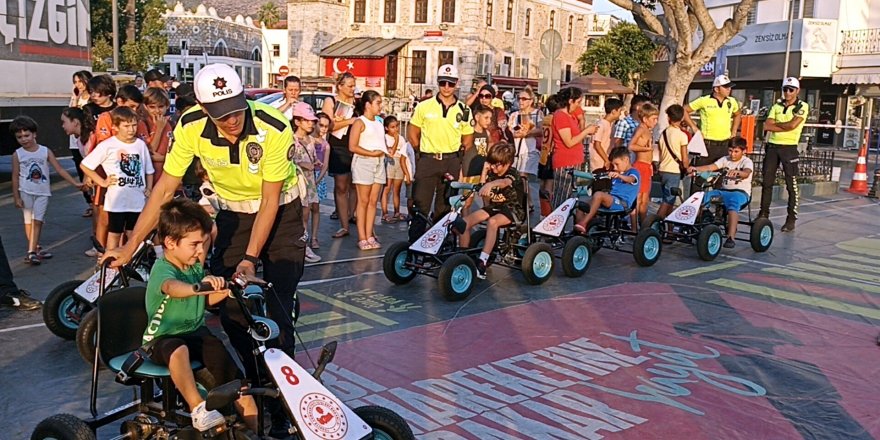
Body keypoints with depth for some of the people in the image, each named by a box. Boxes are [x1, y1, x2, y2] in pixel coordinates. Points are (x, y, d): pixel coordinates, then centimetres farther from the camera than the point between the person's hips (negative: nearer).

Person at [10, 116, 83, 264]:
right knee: (29, 221, 6)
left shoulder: (45, 152, -4)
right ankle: (36, 249, 16)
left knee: (37, 221, -3)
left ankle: (32, 252, -2)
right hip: (26, 192, 0)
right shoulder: (17, 155, -3)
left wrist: (75, 183, -11)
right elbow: (15, 177, -1)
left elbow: (59, 169, -4)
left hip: (43, 192, 0)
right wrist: (16, 197, -3)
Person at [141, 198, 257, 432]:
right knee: (178, 349, -38)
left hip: (196, 332, 6)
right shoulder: (162, 269, -19)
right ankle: (197, 407, -33)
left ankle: (250, 414, -9)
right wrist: (198, 287, -64)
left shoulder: (195, 266, 5)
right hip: (163, 338, -6)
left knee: (220, 353, -15)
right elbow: (171, 287, -44)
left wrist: (225, 290, -3)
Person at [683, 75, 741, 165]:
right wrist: (694, 128, -4)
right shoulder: (704, 101, -6)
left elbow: (737, 115, 29)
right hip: (707, 145, -4)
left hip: (724, 146, 4)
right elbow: (685, 110, 0)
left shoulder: (732, 101, 9)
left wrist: (733, 132, 17)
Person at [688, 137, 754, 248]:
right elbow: (711, 167, -3)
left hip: (741, 192, -5)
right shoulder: (725, 159, 14)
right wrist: (695, 168, -21)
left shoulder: (747, 162, 0)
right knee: (703, 197, -18)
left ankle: (731, 237, -45)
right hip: (724, 190, 5)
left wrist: (736, 172, -48)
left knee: (733, 203, -38)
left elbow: (746, 173, -24)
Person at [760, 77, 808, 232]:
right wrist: (785, 126, -10)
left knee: (792, 185, -3)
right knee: (766, 182, 8)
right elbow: (767, 126, -1)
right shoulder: (776, 106, 12)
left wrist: (776, 123, -2)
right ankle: (763, 214, 18)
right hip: (772, 146, 5)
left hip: (789, 148, -5)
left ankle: (791, 219, 1)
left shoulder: (802, 107, -1)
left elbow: (792, 125, -16)